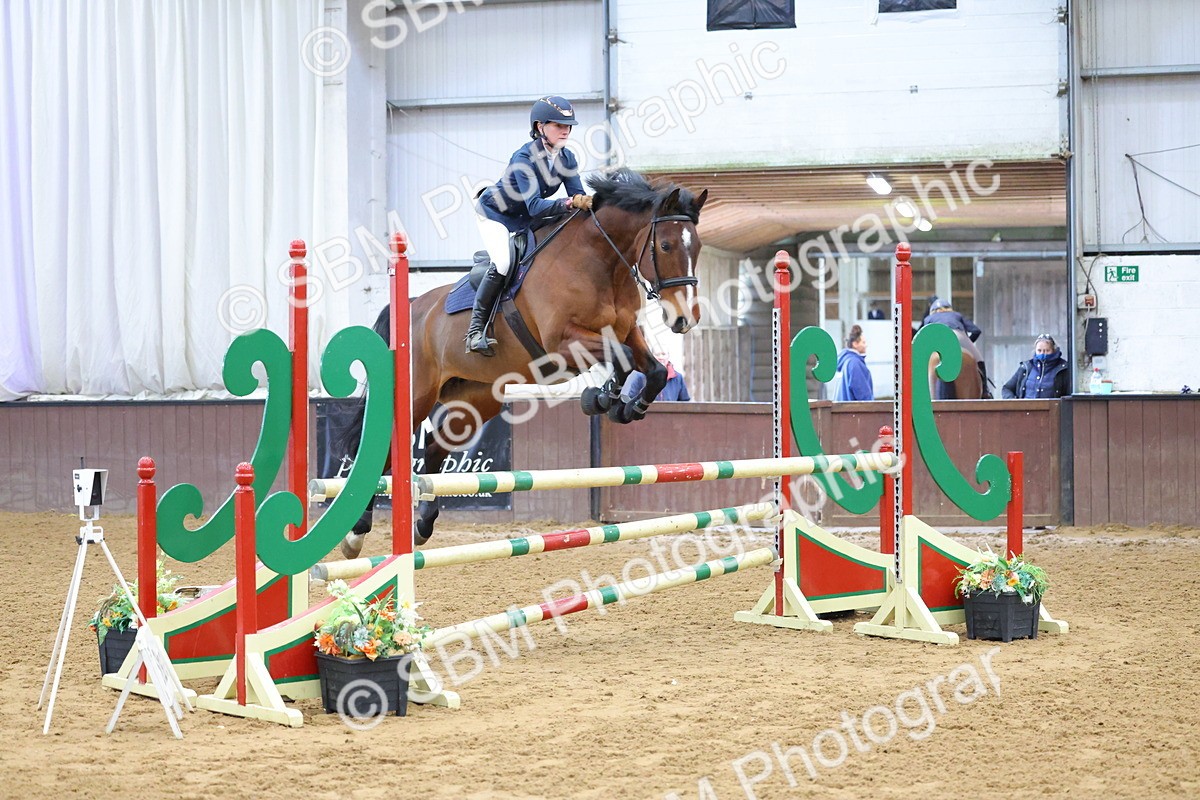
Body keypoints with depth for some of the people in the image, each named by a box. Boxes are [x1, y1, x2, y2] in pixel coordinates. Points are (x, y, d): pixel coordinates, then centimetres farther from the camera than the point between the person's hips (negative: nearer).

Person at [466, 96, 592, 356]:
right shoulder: (524, 158, -31)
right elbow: (534, 206, -40)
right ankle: (475, 329, -19)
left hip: (528, 219, 7)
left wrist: (585, 203, -38)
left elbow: (578, 197, -14)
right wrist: (568, 203, -55)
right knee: (503, 263, -27)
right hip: (494, 214, -7)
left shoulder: (567, 158, -11)